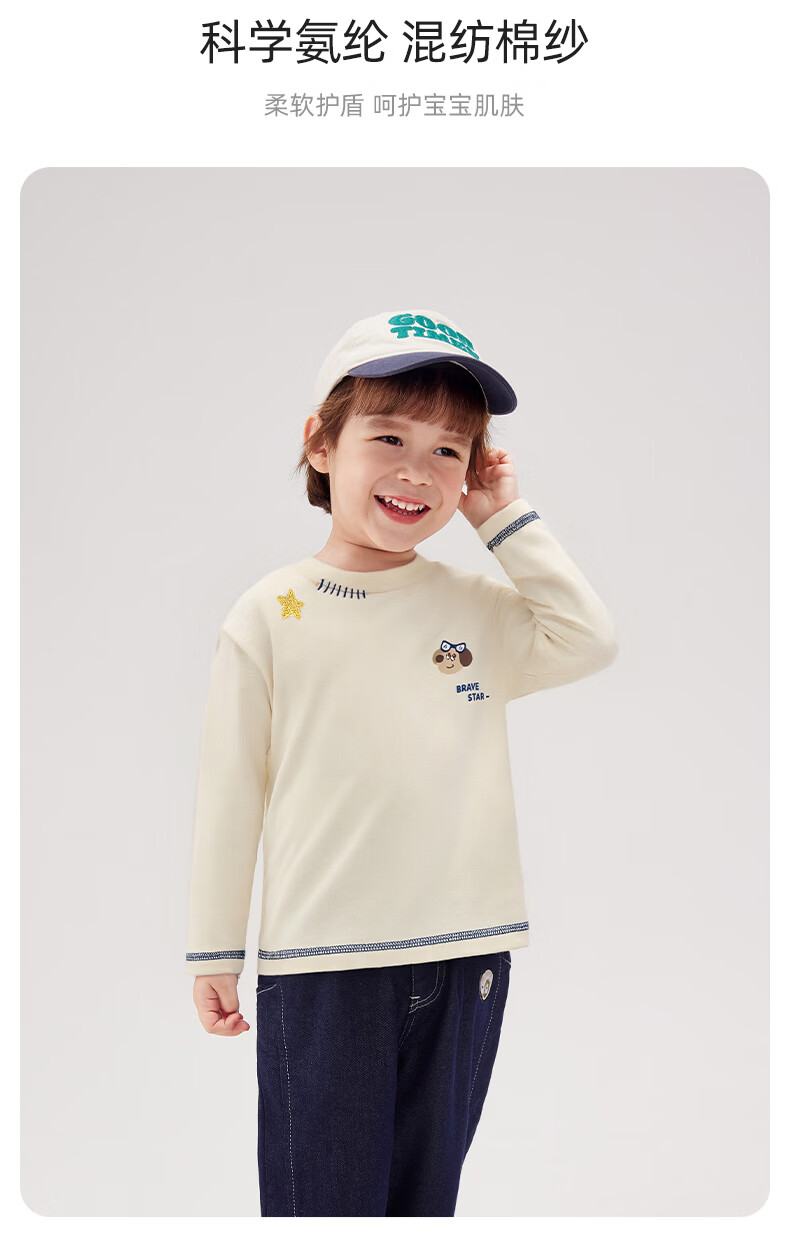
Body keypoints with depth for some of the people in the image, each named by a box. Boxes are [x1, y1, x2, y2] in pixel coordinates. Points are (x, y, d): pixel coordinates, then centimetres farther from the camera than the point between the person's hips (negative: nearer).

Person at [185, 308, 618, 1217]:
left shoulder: (477, 606, 5)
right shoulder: (270, 615, -4)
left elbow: (590, 642, -8)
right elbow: (229, 790, -1)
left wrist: (507, 521, -4)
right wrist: (214, 952, 2)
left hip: (466, 949, 3)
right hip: (321, 962, -3)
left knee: (426, 1192, 18)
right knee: (322, 1198, 7)